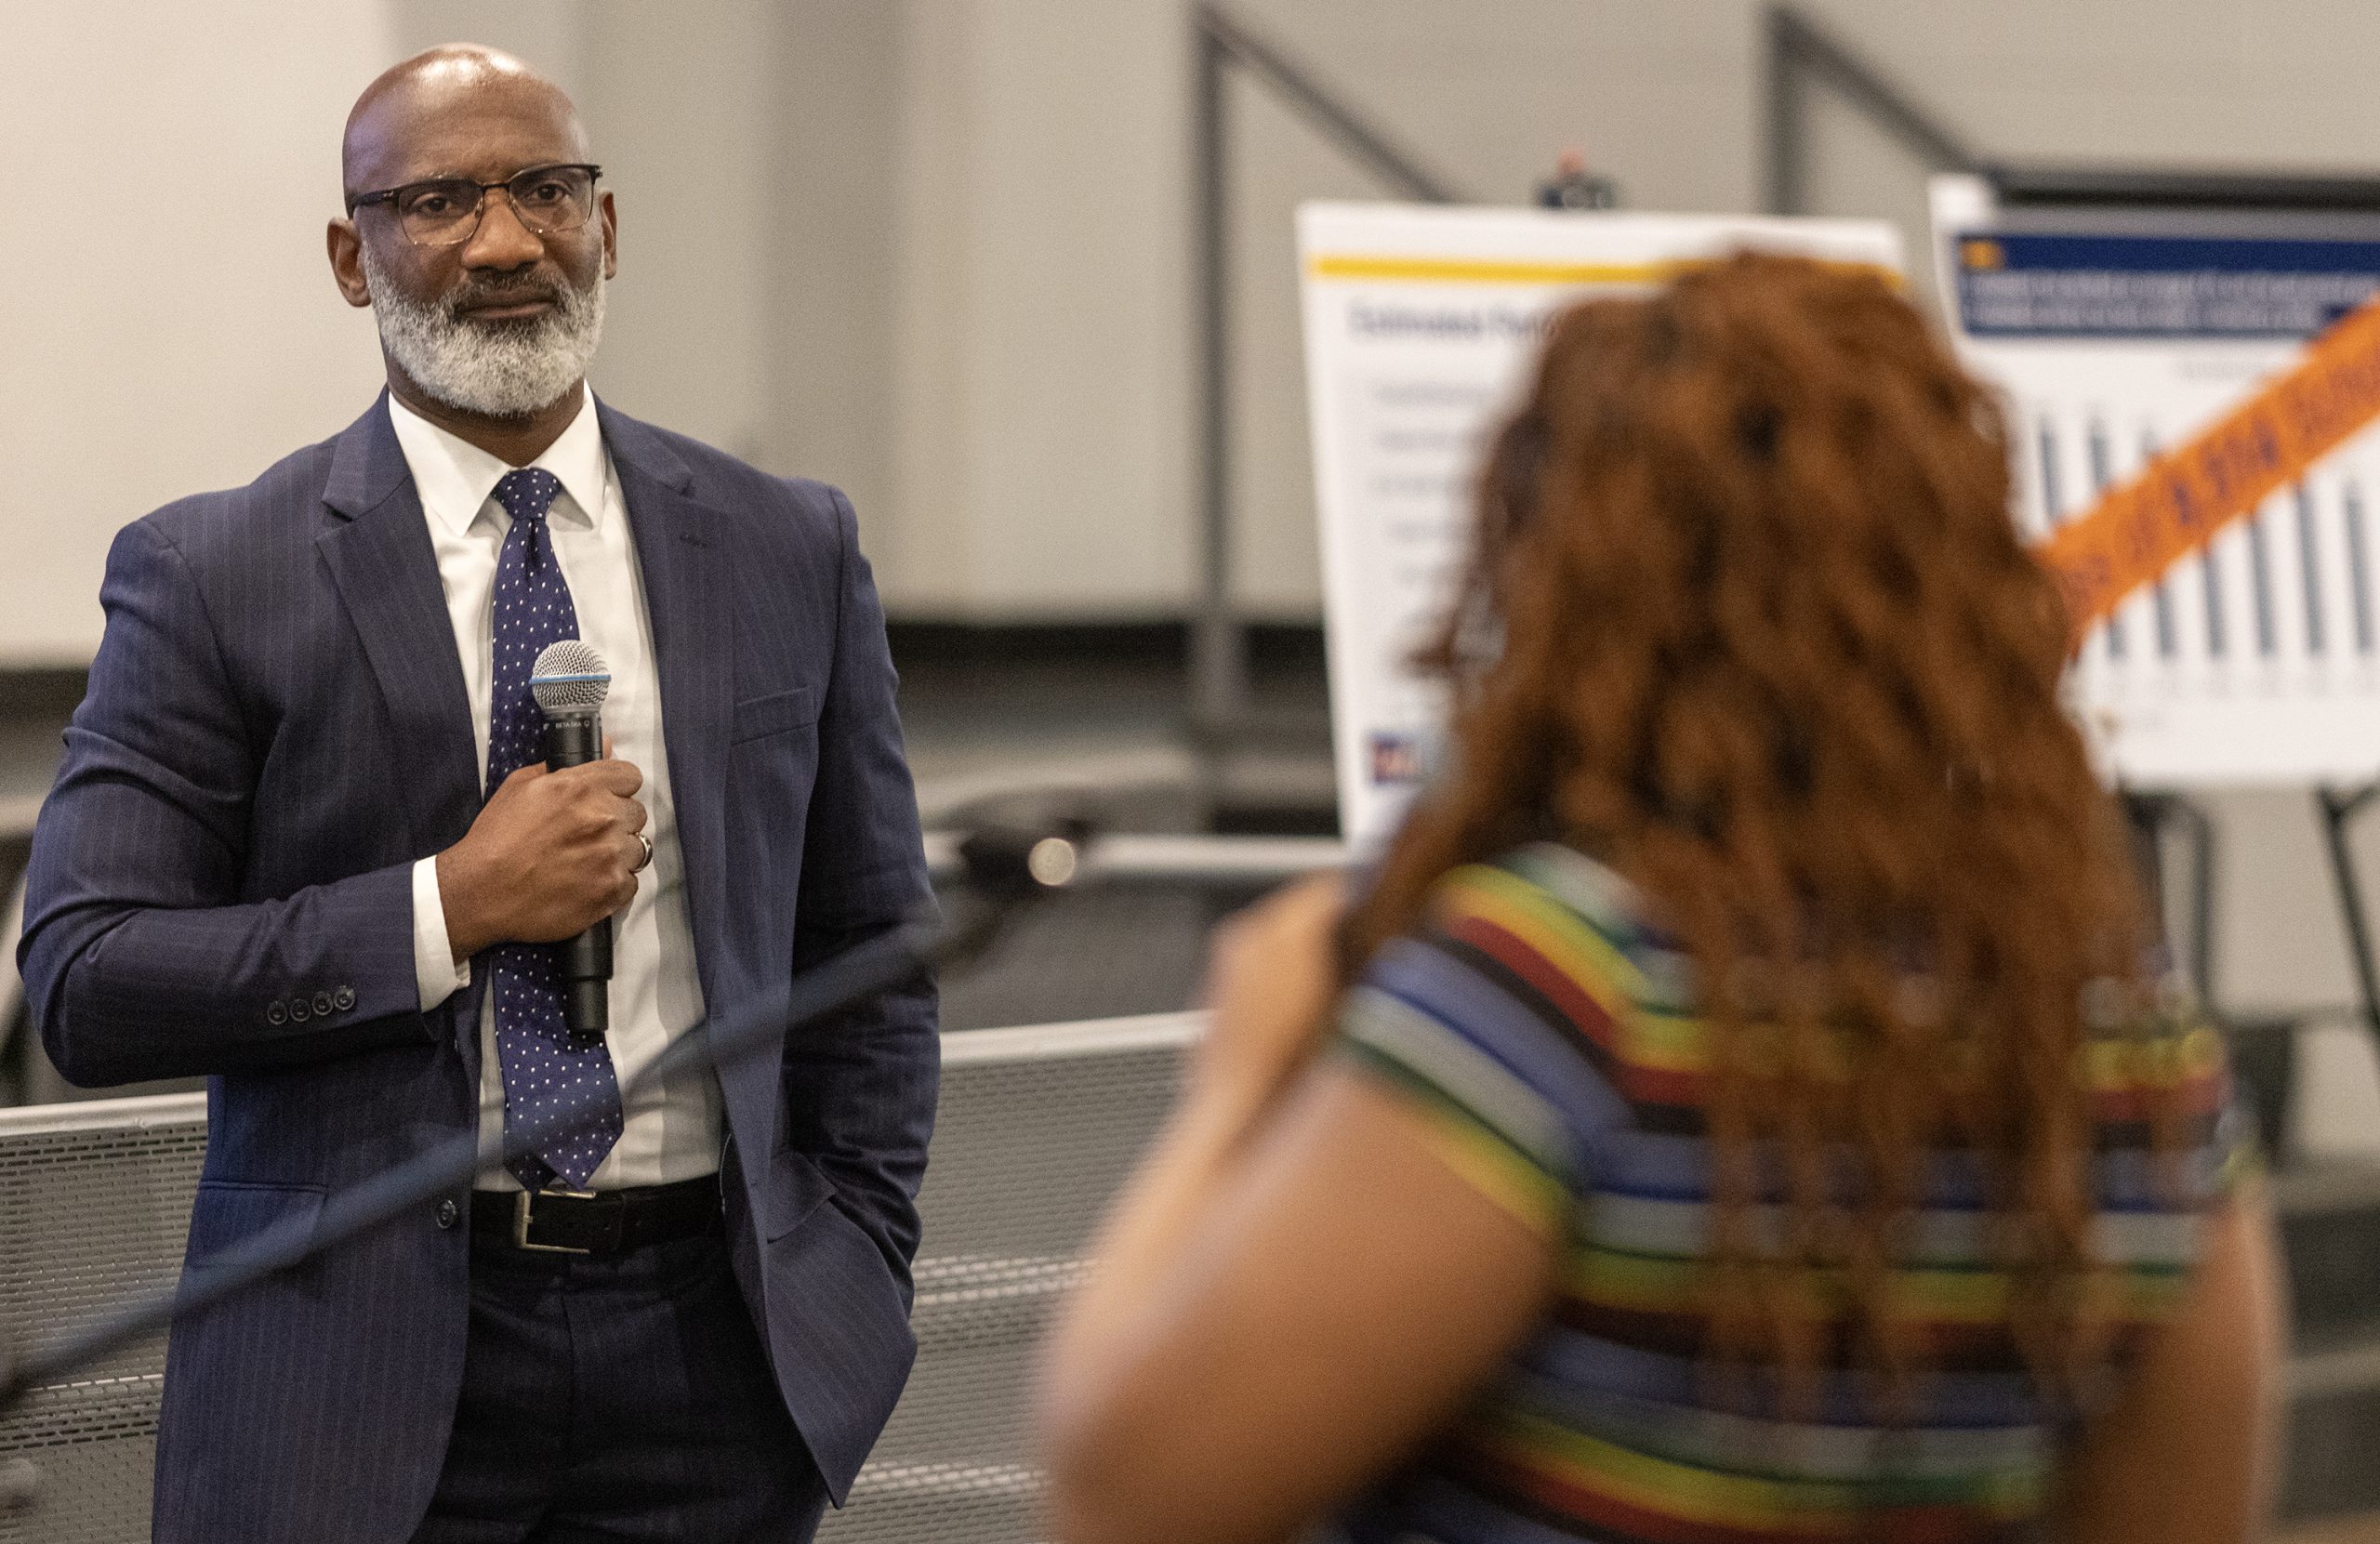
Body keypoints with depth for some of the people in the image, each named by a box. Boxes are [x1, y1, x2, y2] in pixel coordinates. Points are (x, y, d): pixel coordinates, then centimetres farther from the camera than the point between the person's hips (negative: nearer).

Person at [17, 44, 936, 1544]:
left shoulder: (788, 552, 8)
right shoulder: (216, 576, -2)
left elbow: (868, 956, 13)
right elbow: (82, 982, -8)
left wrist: (854, 1283, 4)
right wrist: (452, 908, -14)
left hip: (708, 1352, 2)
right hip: (366, 1354, -2)